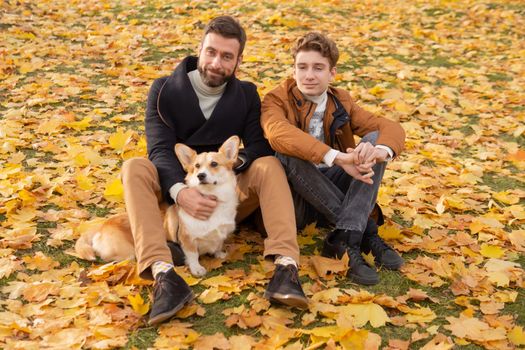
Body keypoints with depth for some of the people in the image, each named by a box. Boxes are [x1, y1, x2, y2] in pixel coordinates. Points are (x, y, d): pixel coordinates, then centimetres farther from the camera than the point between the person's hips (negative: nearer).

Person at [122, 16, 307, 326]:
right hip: (175, 192, -1)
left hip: (229, 194, 1)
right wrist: (181, 192, -36)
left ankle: (286, 265, -41)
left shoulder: (247, 95, 4)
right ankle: (164, 275, -47)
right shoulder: (165, 90, -4)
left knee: (270, 165, -24)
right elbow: (160, 150, -16)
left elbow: (260, 148, -7)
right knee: (135, 168, -29)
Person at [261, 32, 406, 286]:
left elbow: (392, 128, -4)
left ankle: (347, 240, -34)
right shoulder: (277, 100, -5)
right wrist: (337, 158, -43)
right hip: (296, 198, -4)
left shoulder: (341, 103, 8)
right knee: (289, 154, -33)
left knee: (375, 139, -16)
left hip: (334, 187, 4)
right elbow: (278, 133, -30)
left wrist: (381, 150, -31)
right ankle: (366, 234, -31)